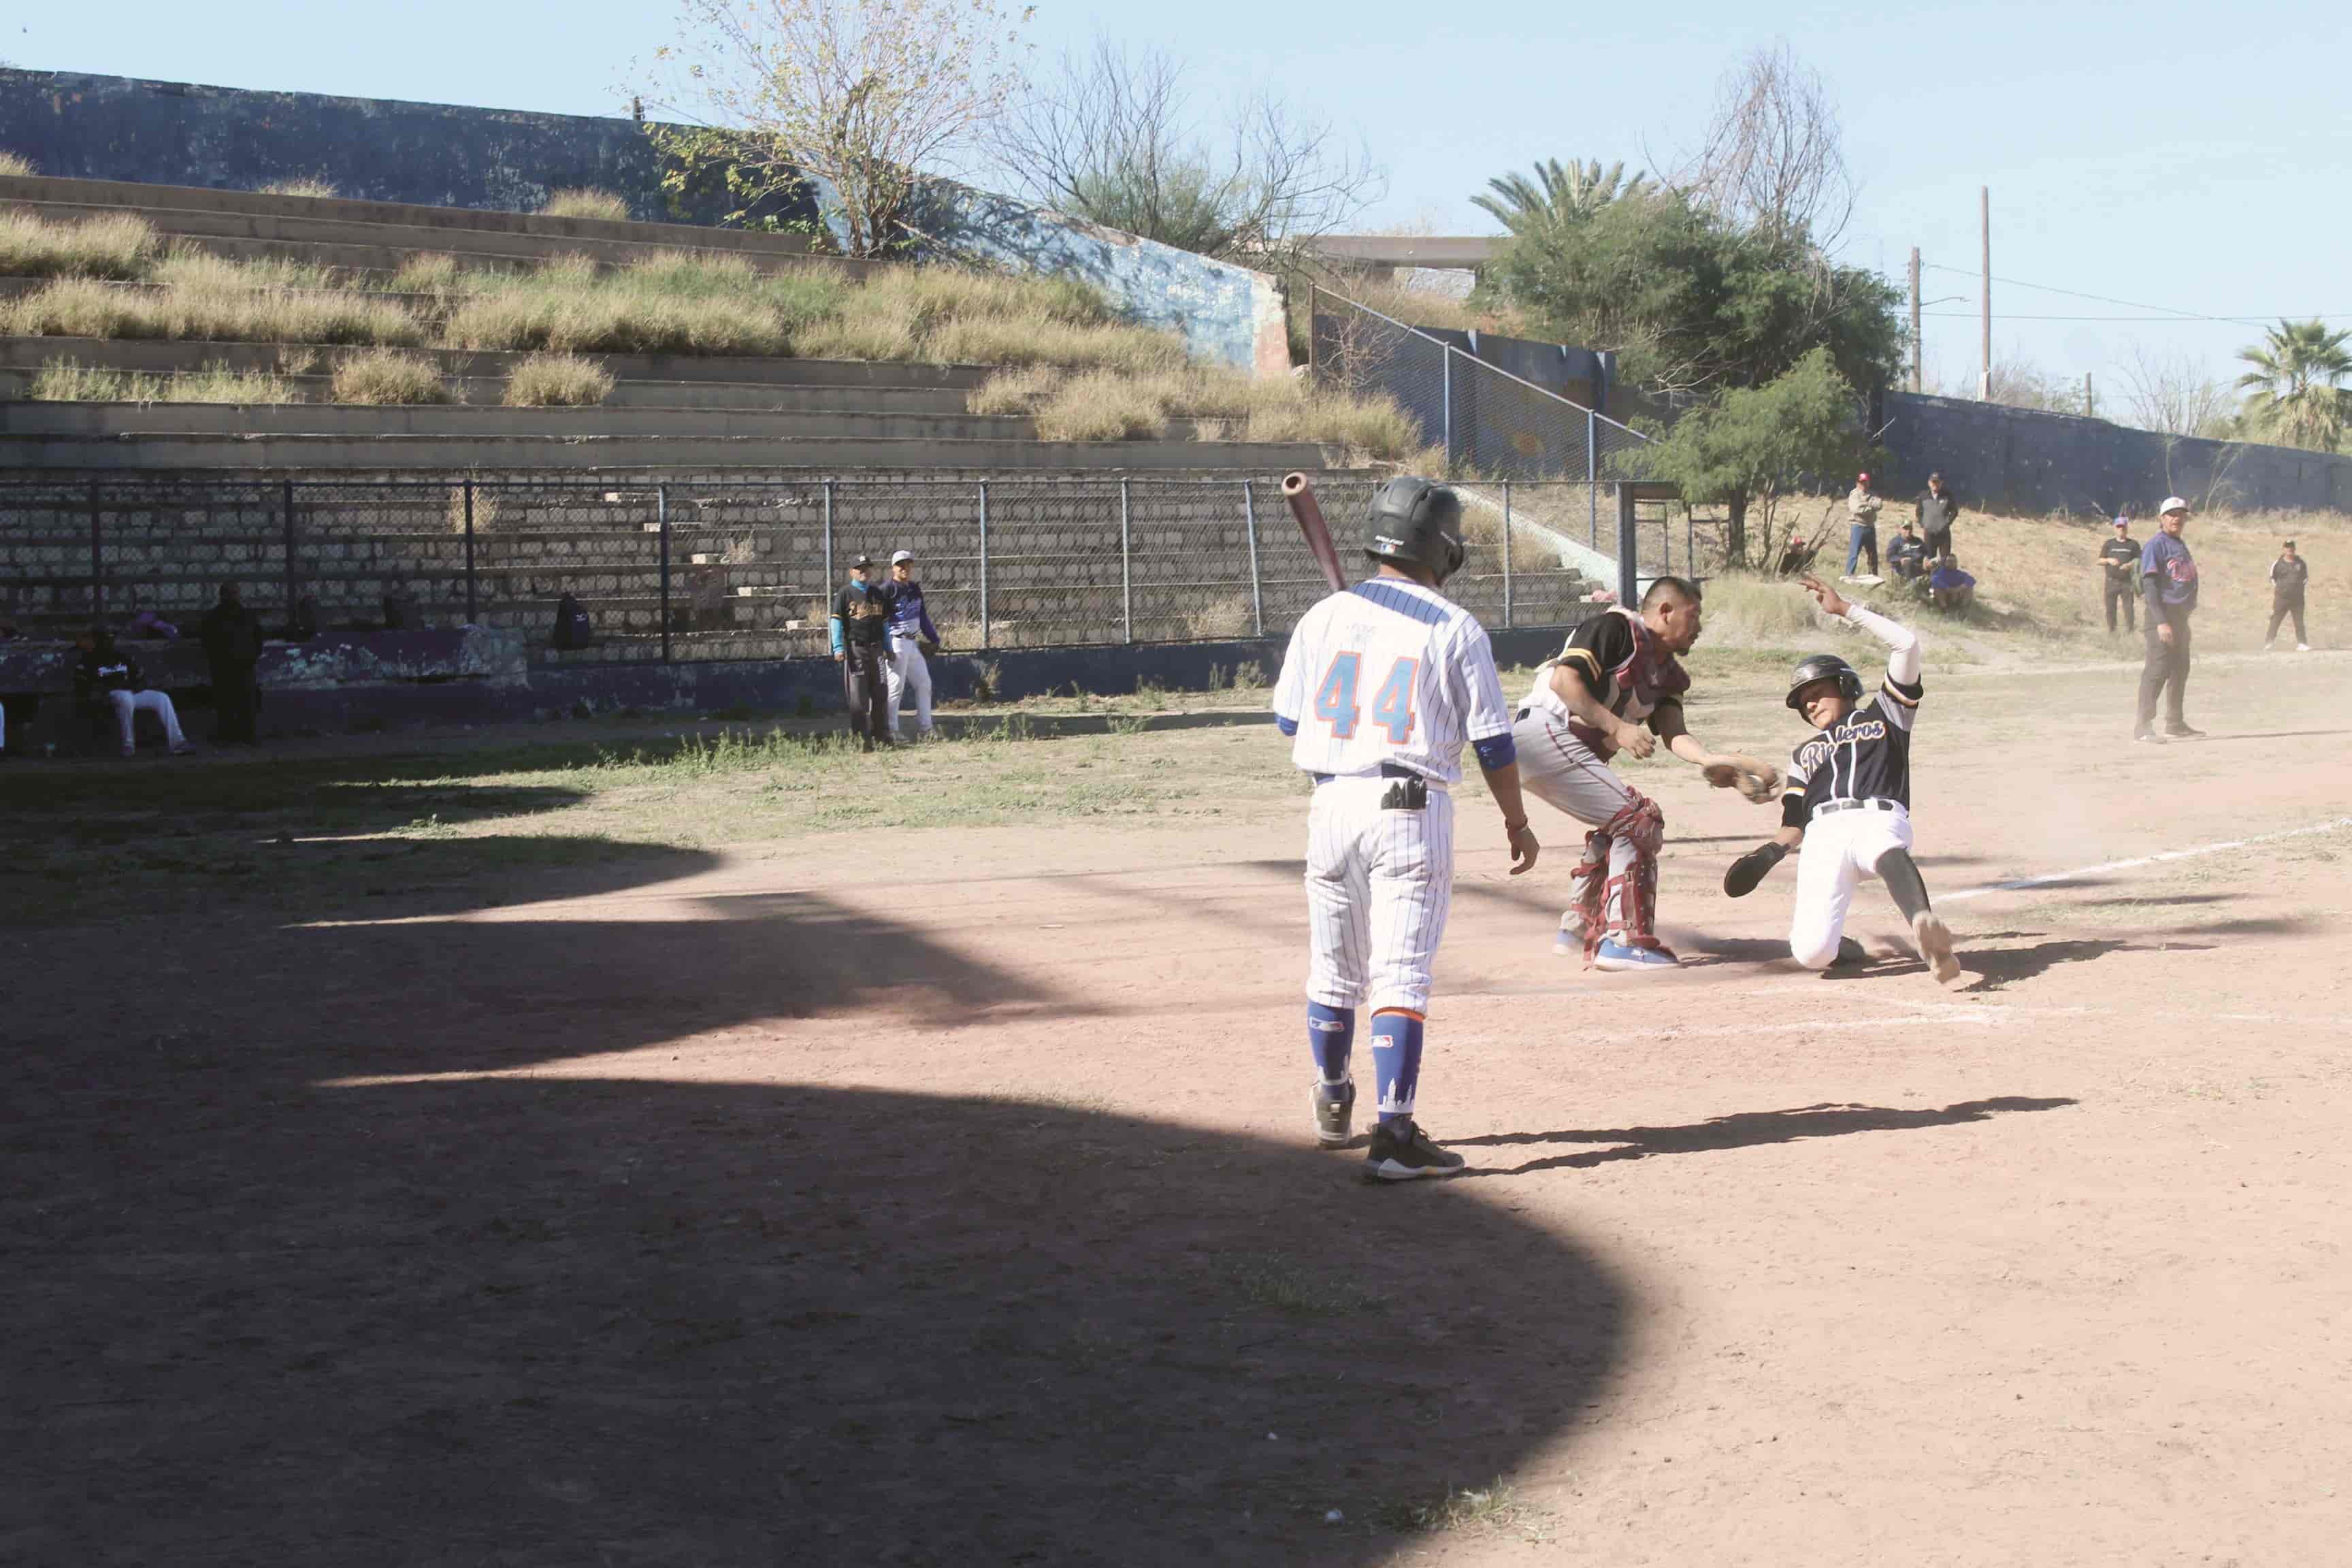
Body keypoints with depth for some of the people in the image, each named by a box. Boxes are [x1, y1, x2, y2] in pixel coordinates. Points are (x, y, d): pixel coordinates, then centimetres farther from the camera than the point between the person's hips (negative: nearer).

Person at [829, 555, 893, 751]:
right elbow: (836, 622, -6)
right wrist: (838, 647, -16)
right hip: (855, 648, -5)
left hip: (876, 647, 5)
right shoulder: (845, 594, 0)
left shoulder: (878, 593, 14)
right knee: (858, 694, -4)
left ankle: (881, 735, 17)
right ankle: (861, 738, -1)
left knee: (881, 693, 6)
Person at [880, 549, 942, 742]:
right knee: (896, 687, -6)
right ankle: (891, 731, 0)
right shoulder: (887, 589, -10)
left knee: (924, 684, 10)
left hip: (913, 643, 8)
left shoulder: (915, 589, 14)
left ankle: (924, 730, 15)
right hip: (896, 644, -8)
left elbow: (923, 616, 22)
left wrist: (933, 638, 16)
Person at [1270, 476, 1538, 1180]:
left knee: (1334, 970, 18)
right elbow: (1492, 740, -3)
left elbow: (1288, 720, 10)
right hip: (1412, 809, -4)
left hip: (1332, 804, 4)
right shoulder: (1456, 629, -4)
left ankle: (1333, 1104, 35)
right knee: (1402, 975, -5)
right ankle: (1393, 1133, -12)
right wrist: (1516, 821, 9)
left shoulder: (1324, 615, 5)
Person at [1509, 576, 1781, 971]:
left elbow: (1673, 734, 4)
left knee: (1619, 822, 22)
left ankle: (1578, 929, 29)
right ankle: (1623, 941, -16)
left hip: (1573, 752, 10)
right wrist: (1617, 727, -21)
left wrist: (1710, 760, -15)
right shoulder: (1615, 628, -7)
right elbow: (1564, 680, -18)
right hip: (1545, 735, -10)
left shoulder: (1667, 673, 18)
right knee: (1640, 819, -13)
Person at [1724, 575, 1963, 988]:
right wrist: (1771, 852, 6)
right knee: (1811, 953, -21)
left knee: (1887, 852, -45)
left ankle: (1924, 926, -69)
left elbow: (1907, 644, 15)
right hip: (1824, 833, 3)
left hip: (1879, 819, -3)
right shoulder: (1803, 756, 37)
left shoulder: (1883, 715, 27)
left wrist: (1845, 609, 18)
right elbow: (1795, 825, 28)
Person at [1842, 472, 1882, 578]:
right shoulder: (1854, 495, -5)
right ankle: (1849, 576, -11)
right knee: (1854, 553, -11)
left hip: (1870, 527, 7)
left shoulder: (1871, 495, 14)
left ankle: (1873, 576, 24)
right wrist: (1871, 508, -8)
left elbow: (1879, 504, -3)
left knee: (1873, 553, 13)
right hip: (1858, 526, -7)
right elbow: (1857, 509, -20)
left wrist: (1867, 505, -16)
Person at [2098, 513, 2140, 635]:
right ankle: (2111, 632, 12)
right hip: (2111, 582, 1)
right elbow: (2100, 561, 9)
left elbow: (2139, 561, 6)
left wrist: (2130, 565, -15)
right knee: (2110, 609, 3)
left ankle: (2130, 631, -5)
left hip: (2127, 582, -1)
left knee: (2129, 608, -7)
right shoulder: (2109, 544, 12)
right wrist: (2109, 560, -12)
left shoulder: (2133, 544, 9)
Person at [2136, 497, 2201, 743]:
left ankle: (2175, 724, 22)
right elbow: (2150, 584, -17)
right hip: (2163, 612, -9)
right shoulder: (2156, 544, -10)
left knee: (2180, 669, 13)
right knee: (2158, 668, -14)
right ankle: (2143, 727, -16)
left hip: (2181, 615, 9)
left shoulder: (2181, 545, 17)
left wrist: (2187, 613, 16)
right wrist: (2161, 622, -24)